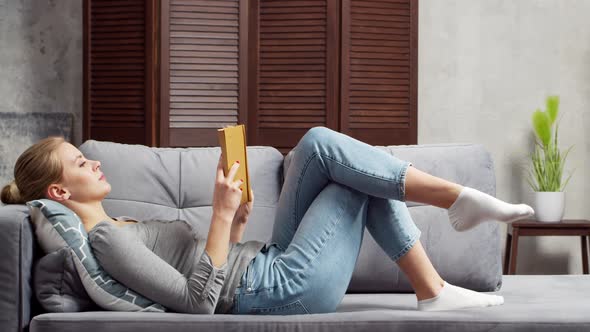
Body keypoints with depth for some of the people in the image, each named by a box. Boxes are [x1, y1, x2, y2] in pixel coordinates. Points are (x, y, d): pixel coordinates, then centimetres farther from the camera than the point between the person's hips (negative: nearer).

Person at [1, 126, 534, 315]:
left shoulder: (120, 228, 20)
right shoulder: (103, 241, -12)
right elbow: (199, 300, -22)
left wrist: (238, 217, 7)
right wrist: (222, 213, -19)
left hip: (272, 264, 10)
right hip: (285, 288, -10)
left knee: (366, 181, 8)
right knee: (319, 143, -11)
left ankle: (433, 291, 1)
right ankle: (459, 199, -11)